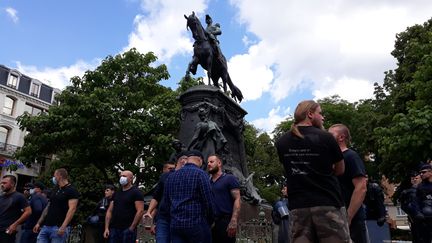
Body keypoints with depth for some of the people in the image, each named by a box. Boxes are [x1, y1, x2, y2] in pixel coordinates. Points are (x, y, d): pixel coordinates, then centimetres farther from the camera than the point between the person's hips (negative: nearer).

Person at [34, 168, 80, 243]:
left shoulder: (71, 190, -8)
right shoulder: (54, 190, 19)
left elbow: (72, 209, -17)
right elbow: (48, 207, 22)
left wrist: (63, 227, -25)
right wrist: (39, 223, 17)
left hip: (59, 228, -7)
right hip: (46, 226, 7)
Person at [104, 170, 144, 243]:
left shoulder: (136, 192, -4)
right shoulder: (116, 193, 16)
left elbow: (140, 211, -12)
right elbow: (109, 211, 14)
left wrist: (131, 228, -15)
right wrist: (106, 228, 5)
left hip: (128, 230, -6)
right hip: (113, 229, 6)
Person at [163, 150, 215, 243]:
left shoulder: (171, 176, 12)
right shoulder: (200, 173, -6)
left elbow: (167, 201, 15)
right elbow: (208, 201, -9)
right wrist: (210, 221, 6)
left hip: (175, 224, 6)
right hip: (197, 224, -5)